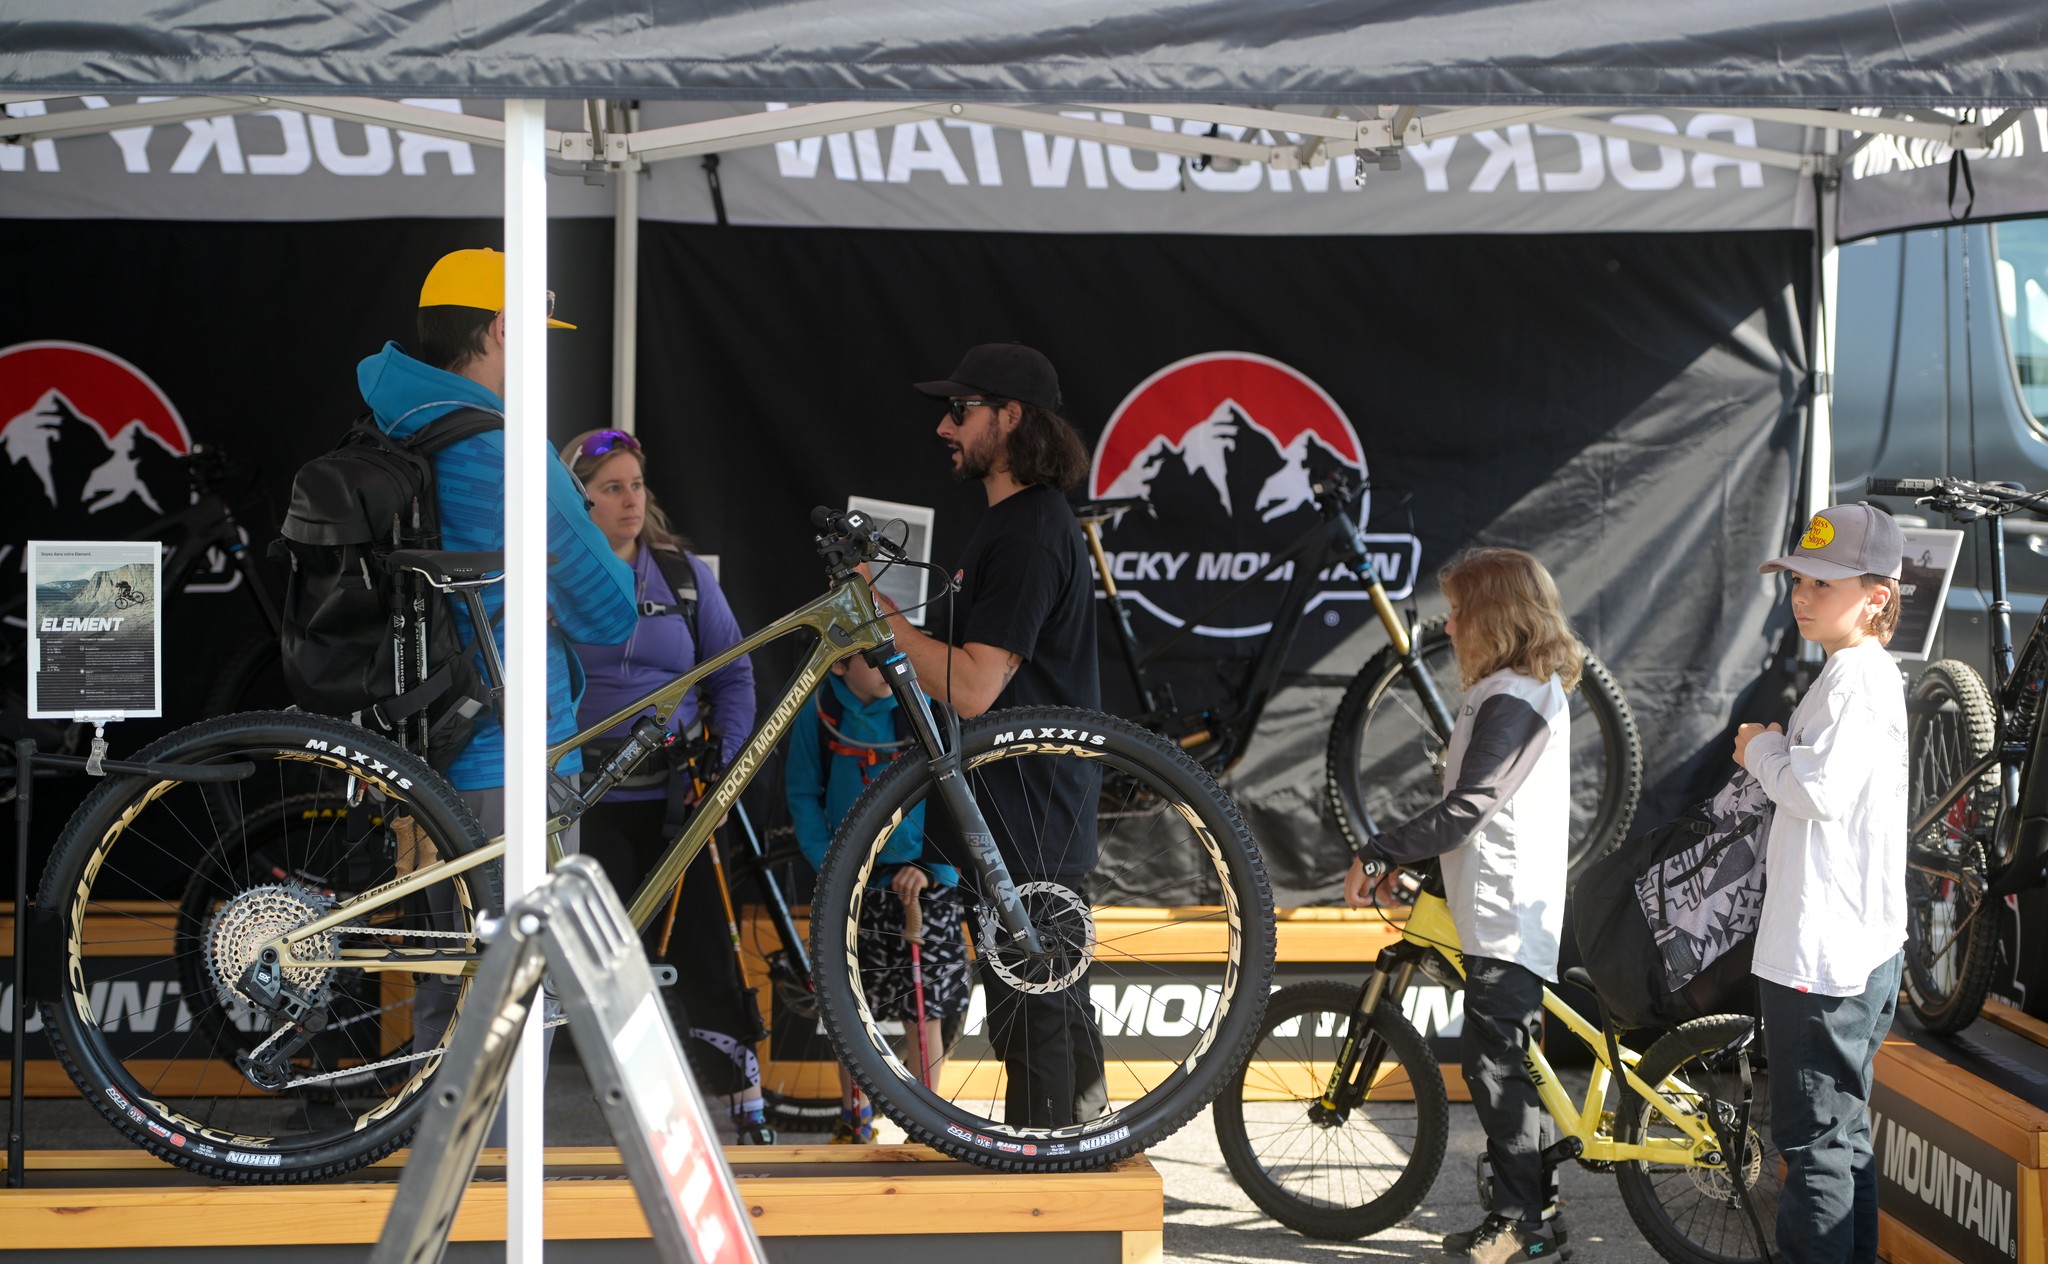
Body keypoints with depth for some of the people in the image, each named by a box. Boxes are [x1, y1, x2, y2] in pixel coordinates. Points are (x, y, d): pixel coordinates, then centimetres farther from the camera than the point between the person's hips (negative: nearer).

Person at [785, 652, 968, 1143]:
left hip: (923, 882, -1)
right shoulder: (820, 713, -4)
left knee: (924, 1016, 1)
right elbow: (803, 795, 5)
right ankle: (852, 1118, 26)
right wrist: (830, 868, -5)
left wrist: (930, 864, -11)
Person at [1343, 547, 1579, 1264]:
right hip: (1505, 911, 11)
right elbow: (1473, 803, 21)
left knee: (1496, 1065, -6)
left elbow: (1469, 805, -24)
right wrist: (1402, 859, 16)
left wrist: (1378, 855, -19)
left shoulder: (1512, 701, -17)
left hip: (1507, 916, -11)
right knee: (1503, 1064, 15)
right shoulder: (1528, 689, 17)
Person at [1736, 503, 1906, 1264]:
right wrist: (1775, 754, 8)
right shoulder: (1860, 673, 17)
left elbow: (1820, 790, -25)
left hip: (1825, 956, -11)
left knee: (1816, 1143, -7)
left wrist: (1762, 750, -10)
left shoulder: (1859, 676, -16)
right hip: (1854, 946, 11)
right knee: (1844, 1134, 17)